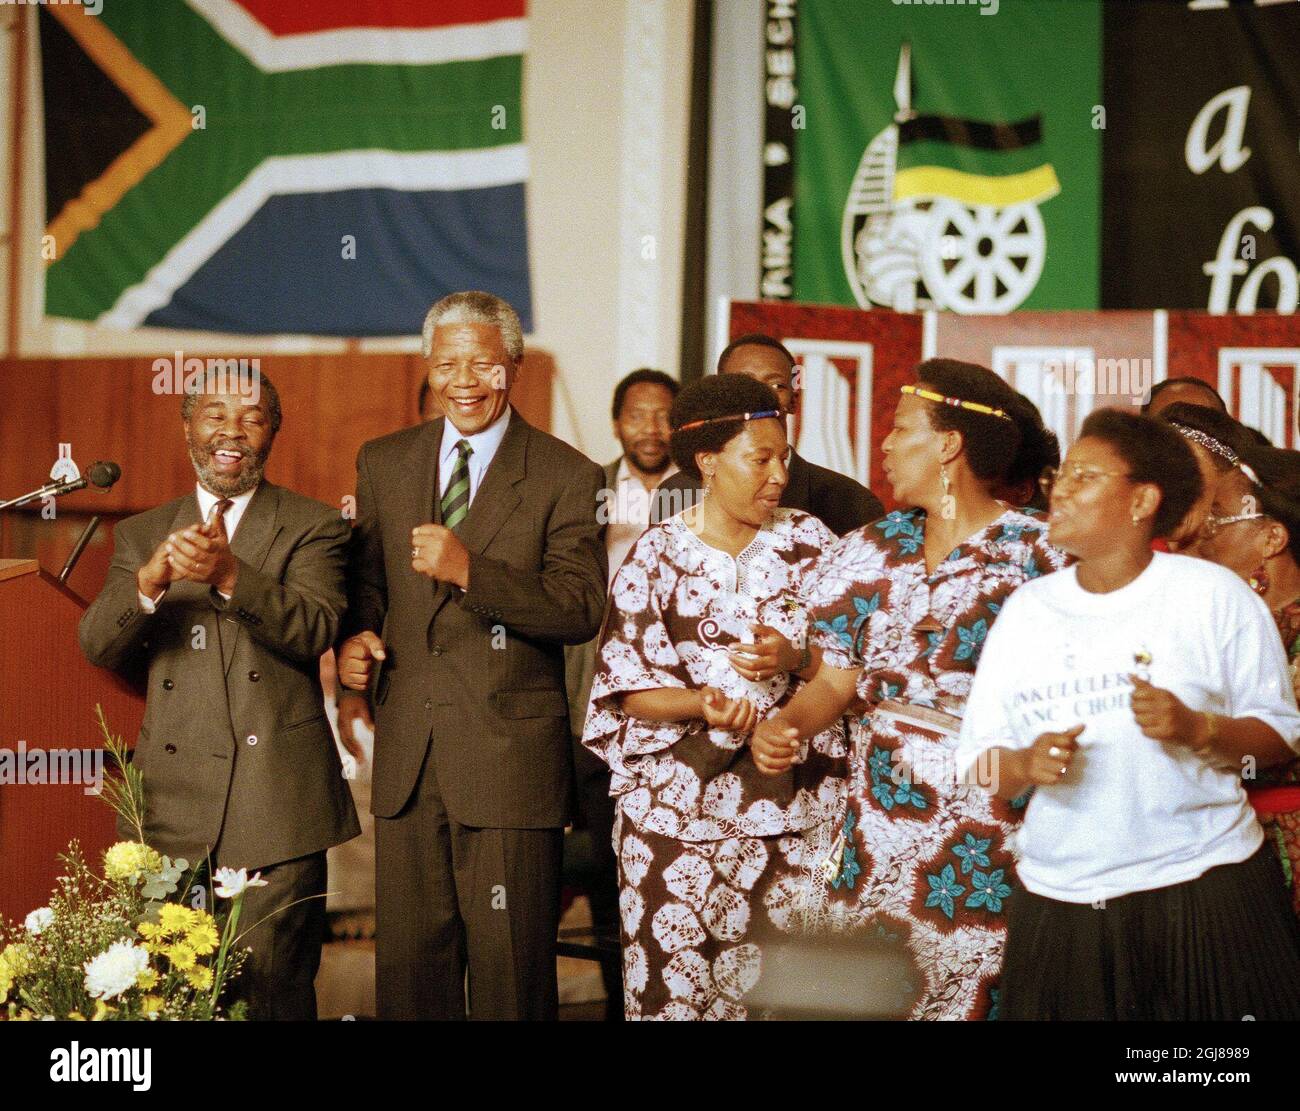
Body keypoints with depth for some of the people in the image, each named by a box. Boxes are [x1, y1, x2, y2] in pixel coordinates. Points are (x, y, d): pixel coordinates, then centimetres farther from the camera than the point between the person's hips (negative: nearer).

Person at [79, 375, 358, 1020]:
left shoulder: (313, 528, 6)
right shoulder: (141, 535, 14)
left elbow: (313, 631, -11)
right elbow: (99, 647, 2)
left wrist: (229, 575, -27)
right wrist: (150, 581, -20)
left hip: (275, 800, -2)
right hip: (173, 803, 3)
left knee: (272, 998, -4)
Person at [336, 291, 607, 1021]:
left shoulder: (566, 476, -4)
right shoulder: (383, 463, 11)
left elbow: (581, 610, -12)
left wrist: (471, 571, -24)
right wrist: (357, 635, -1)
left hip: (510, 757, -4)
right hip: (407, 750, 4)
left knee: (510, 966, 1)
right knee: (408, 959, 9)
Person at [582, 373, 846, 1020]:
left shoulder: (809, 543, 5)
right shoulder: (657, 555, 1)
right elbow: (630, 692, -2)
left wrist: (795, 658, -14)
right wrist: (702, 705, -20)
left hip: (792, 810, 1)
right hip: (675, 810, -1)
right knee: (674, 987, 0)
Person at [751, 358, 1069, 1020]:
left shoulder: (1032, 555, -7)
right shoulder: (877, 549, 9)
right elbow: (838, 677, 7)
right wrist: (787, 723, -11)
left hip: (981, 831, -5)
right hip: (875, 814, 5)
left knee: (964, 989, -2)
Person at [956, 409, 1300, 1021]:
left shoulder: (1213, 594, -1)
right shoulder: (1027, 608, 9)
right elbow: (979, 758, 9)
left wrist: (1199, 728, -19)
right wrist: (1026, 765, -13)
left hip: (1204, 884, -3)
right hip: (1061, 899, 3)